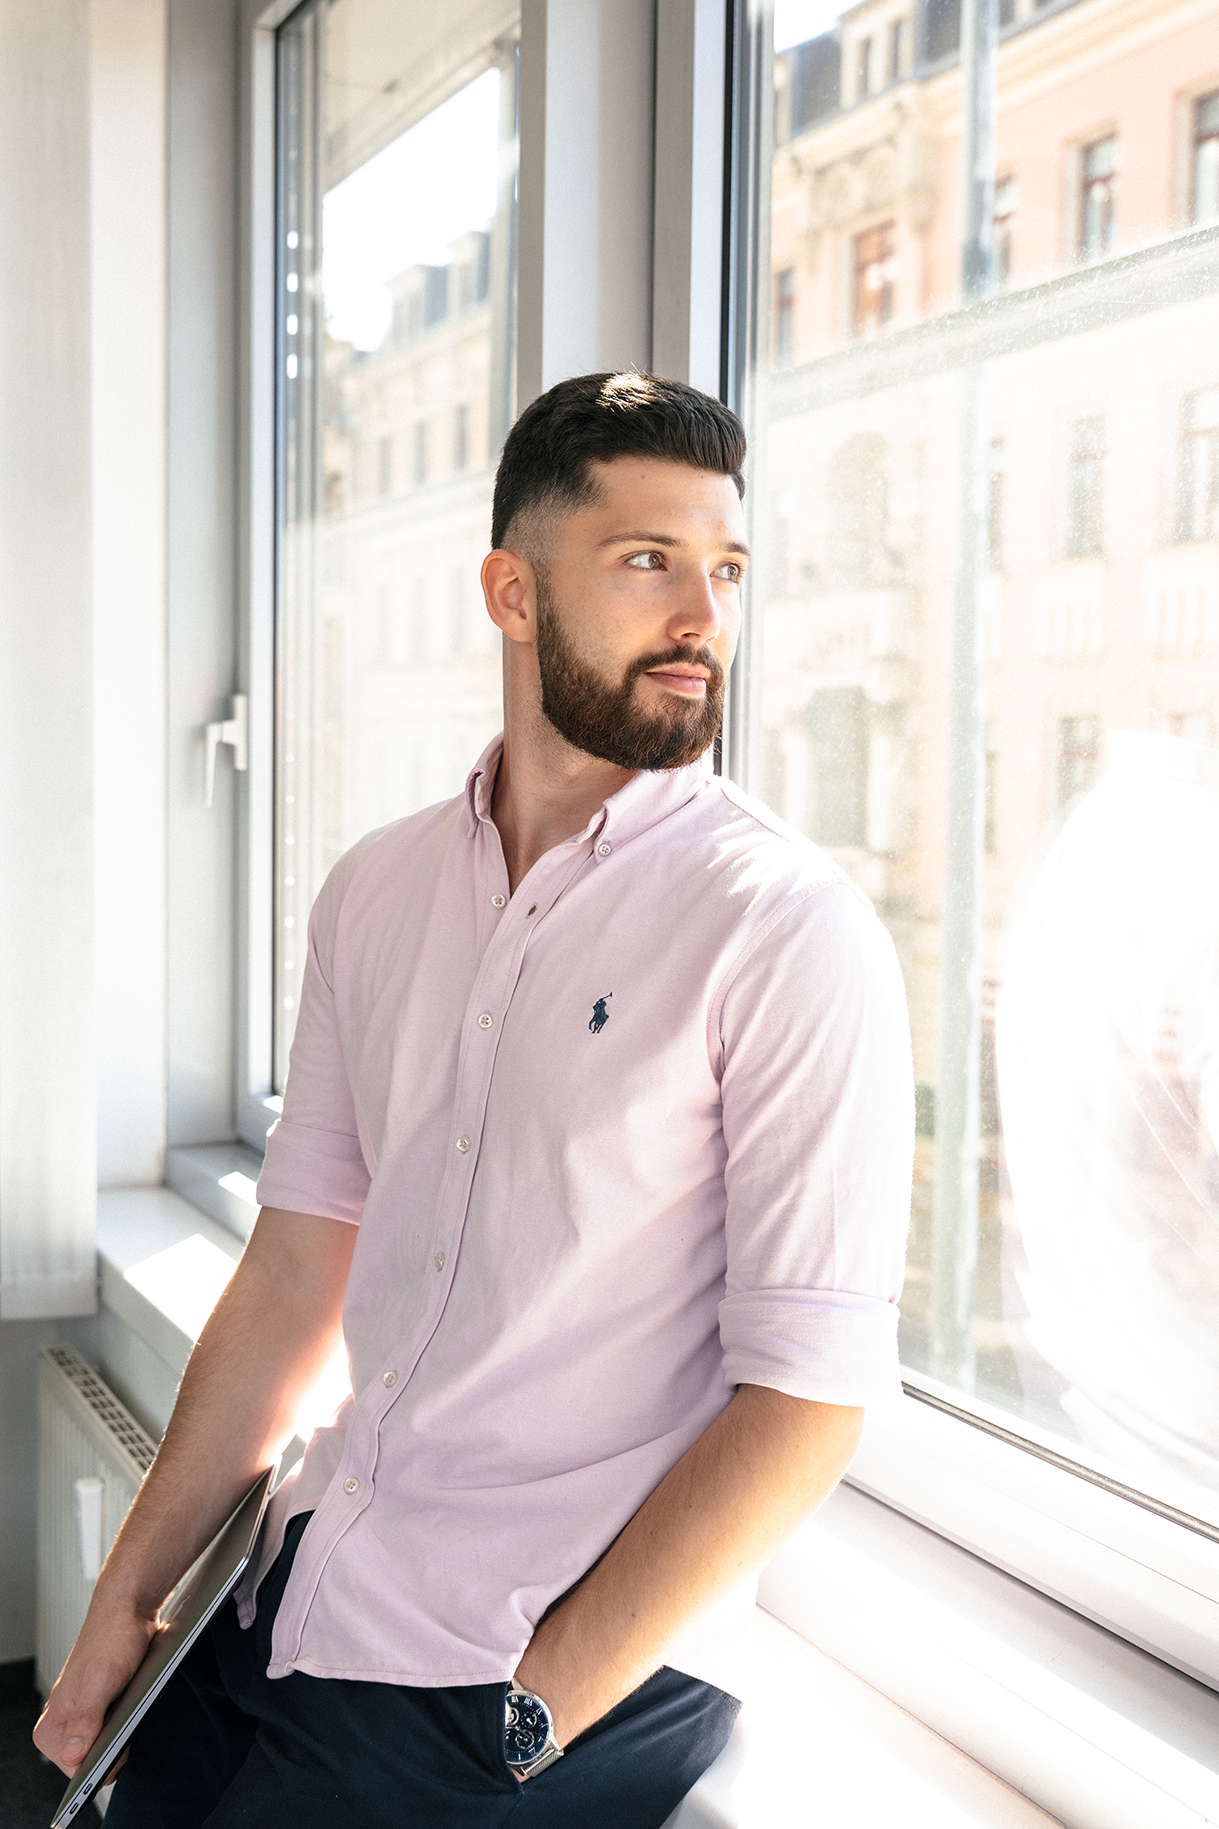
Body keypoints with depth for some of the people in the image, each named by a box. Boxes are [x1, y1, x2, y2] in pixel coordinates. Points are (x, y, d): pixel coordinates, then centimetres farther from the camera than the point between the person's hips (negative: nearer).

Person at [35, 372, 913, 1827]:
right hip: (305, 1579, 5)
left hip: (579, 1654, -5)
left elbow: (807, 1399, -16)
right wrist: (125, 1602, 7)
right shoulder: (373, 893, 5)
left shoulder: (790, 928, -14)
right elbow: (297, 1268, 9)